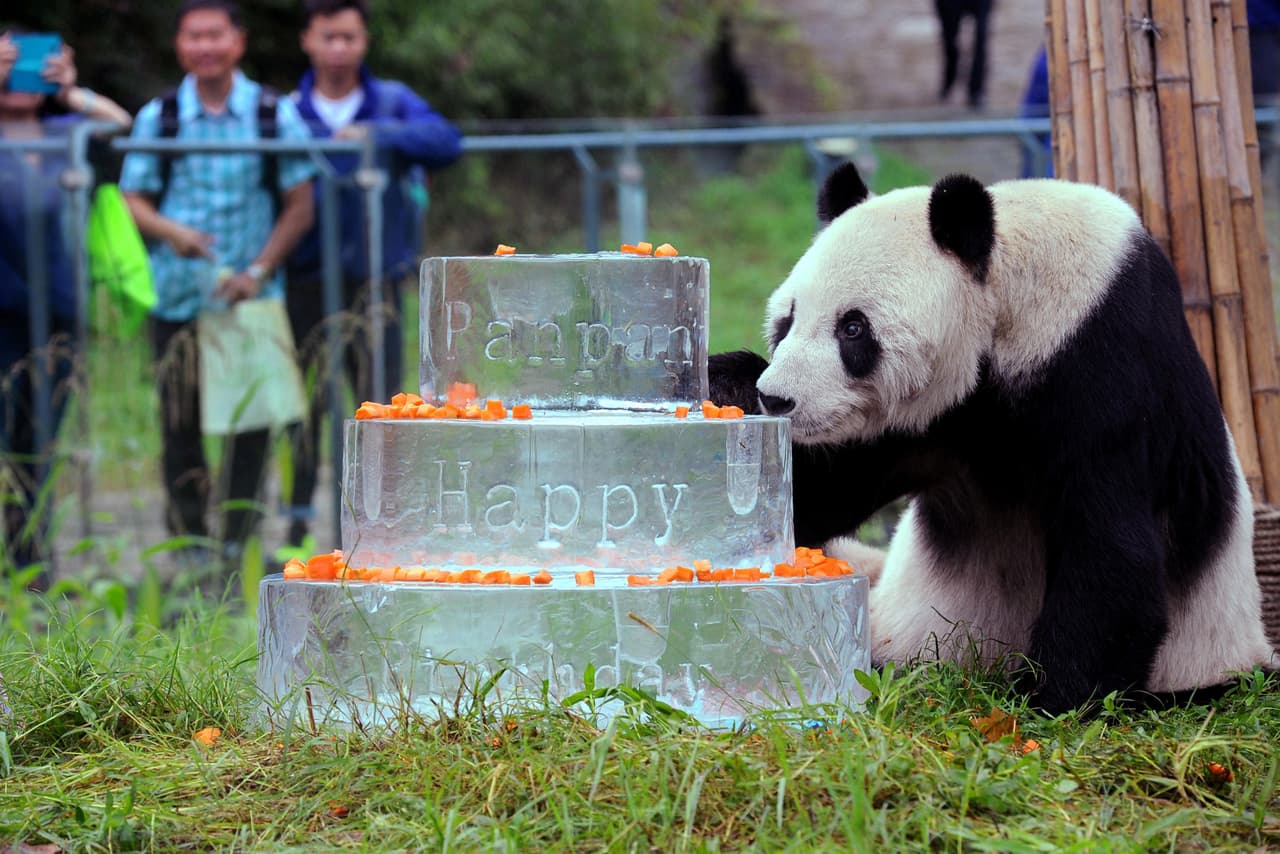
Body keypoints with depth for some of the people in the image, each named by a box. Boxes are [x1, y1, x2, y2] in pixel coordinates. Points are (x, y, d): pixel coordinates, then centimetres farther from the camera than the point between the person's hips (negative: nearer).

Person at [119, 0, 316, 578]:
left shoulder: (275, 115, 1)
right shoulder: (158, 118, 3)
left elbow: (300, 204, 2)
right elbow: (133, 198, 4)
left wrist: (259, 271, -9)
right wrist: (169, 231, -17)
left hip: (253, 298, -1)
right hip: (177, 296, 1)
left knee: (252, 422, 0)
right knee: (180, 422, 2)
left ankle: (239, 539, 11)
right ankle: (189, 541, 11)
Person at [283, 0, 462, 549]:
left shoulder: (393, 103, 6)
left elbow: (446, 142, -12)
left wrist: (379, 134, -25)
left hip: (374, 278, 0)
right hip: (307, 280, 0)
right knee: (302, 406, -2)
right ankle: (296, 522, 5)